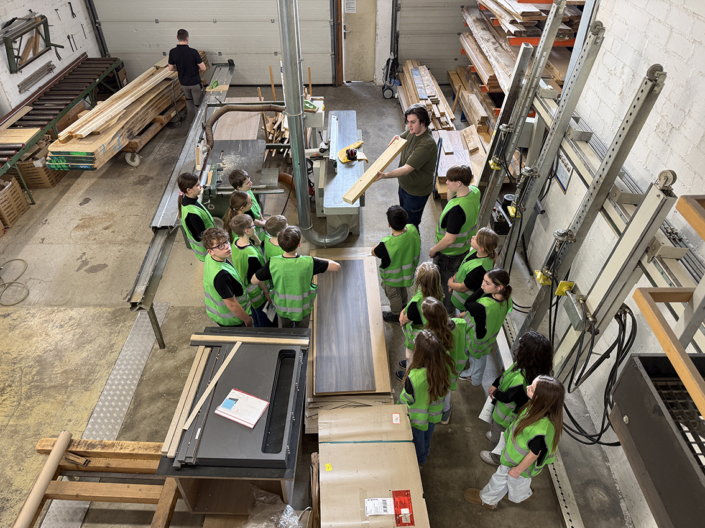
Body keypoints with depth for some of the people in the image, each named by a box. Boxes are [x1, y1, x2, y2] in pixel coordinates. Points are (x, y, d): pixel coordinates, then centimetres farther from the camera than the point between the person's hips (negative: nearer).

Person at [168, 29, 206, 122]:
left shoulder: (172, 52, -10)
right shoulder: (193, 52, -22)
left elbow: (171, 68, -1)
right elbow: (203, 68, -19)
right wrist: (195, 68, 3)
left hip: (183, 83, 5)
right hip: (195, 83, -5)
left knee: (189, 101, 27)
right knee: (198, 104, 9)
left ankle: (190, 120, 38)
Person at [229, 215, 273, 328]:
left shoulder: (235, 243, -11)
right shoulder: (250, 254, -38)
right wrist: (266, 292, -12)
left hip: (245, 289, 9)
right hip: (257, 293, -9)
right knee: (266, 323, 16)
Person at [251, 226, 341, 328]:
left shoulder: (273, 263, -25)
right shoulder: (308, 263, -29)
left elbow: (254, 281, -12)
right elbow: (337, 267, -20)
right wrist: (316, 259, -9)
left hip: (282, 309, 1)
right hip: (303, 310, -1)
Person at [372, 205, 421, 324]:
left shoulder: (387, 245, -44)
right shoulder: (412, 230, -26)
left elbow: (374, 252, -23)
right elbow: (418, 244, -4)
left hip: (393, 277, -6)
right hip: (407, 271, 6)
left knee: (394, 296, 25)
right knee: (402, 289, 36)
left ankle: (396, 315, 52)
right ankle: (404, 306, 64)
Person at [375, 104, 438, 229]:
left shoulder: (427, 144, -34)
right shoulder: (412, 132, -6)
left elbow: (407, 169, -39)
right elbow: (401, 138, 16)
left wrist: (385, 175, -53)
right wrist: (397, 138, -10)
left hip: (416, 192, -9)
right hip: (404, 185, 9)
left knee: (410, 224, 8)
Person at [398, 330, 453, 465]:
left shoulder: (414, 378, -44)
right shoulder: (445, 365, -30)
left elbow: (405, 400, -24)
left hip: (417, 418, -4)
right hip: (434, 413, 4)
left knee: (417, 439, 28)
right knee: (428, 435, 35)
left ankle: (420, 459, 56)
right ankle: (426, 452, 63)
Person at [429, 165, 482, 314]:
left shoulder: (457, 209, -42)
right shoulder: (474, 192, -15)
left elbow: (449, 239, -29)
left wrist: (434, 249, -16)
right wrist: (451, 189, -5)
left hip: (449, 254, -9)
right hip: (465, 247, 9)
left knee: (443, 284, 18)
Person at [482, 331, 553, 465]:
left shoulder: (522, 380, -46)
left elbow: (507, 397, -30)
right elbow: (507, 372, -2)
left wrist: (496, 393, -10)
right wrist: (495, 384, -9)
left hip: (507, 413, -7)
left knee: (498, 433, 24)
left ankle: (496, 458, 52)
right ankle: (495, 435, 68)